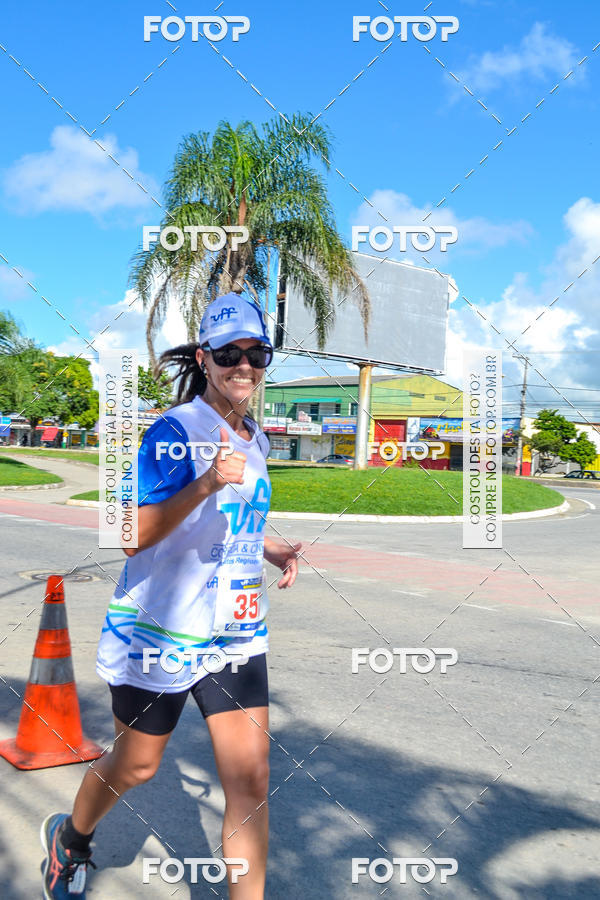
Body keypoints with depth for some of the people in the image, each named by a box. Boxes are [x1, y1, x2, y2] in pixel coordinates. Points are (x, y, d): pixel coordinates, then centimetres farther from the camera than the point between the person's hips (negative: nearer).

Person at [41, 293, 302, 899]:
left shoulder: (254, 439, 8)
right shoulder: (175, 430, -16)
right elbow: (134, 536, -24)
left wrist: (271, 548, 5)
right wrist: (205, 485, -36)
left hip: (236, 634, 6)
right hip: (160, 628, -5)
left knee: (251, 778, 0)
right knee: (135, 766, 15)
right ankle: (69, 837, 47)